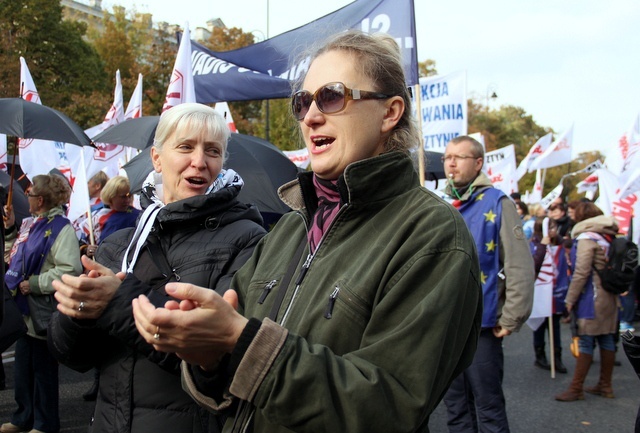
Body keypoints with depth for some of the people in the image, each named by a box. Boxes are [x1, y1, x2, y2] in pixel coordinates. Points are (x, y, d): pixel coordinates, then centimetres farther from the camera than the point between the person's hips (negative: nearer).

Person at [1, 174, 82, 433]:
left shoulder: (60, 228, -16)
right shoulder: (29, 223, 11)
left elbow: (70, 270, -25)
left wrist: (34, 284, -21)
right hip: (25, 309, 9)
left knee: (43, 368, 5)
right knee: (22, 368, 19)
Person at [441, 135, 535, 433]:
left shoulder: (496, 203, -7)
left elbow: (520, 267, -11)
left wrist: (510, 320, -10)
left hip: (482, 326, -5)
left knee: (489, 408, 4)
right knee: (455, 408, 15)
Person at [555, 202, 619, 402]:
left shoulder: (586, 239, -12)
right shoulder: (607, 238, 11)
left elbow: (581, 272, -18)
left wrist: (570, 298, -12)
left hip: (592, 298, -8)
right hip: (609, 296, 8)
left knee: (586, 342, -6)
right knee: (606, 339, 11)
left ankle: (576, 389, -1)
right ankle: (605, 385, 20)